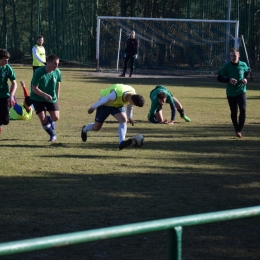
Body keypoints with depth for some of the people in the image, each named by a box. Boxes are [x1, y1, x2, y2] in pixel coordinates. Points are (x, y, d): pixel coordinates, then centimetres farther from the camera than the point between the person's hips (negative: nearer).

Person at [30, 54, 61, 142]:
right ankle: (52, 135, 16)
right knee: (43, 120, -8)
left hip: (52, 98, 4)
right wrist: (45, 95, -36)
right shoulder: (39, 72, -26)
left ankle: (49, 119, 33)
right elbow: (34, 88, -24)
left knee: (56, 117, -5)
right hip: (38, 98, -4)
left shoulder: (57, 72, -11)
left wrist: (57, 96, 13)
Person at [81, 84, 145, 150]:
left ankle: (122, 142, -35)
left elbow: (129, 105, 4)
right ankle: (84, 129, 40)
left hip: (118, 105, 5)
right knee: (96, 127, 5)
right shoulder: (116, 95, -43)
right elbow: (104, 100, -27)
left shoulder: (133, 95, -20)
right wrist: (93, 108, -13)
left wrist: (129, 117, 16)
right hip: (105, 105, -5)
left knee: (123, 120, -24)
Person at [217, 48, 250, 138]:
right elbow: (219, 78, -6)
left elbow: (248, 72, 17)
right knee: (233, 112, 9)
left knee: (243, 109, -19)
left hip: (241, 91, 0)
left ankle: (239, 130, -12)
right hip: (230, 93, 0)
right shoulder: (226, 66, -10)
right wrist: (229, 80, -23)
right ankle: (236, 130, 29)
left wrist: (246, 79, -4)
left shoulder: (243, 65, -5)